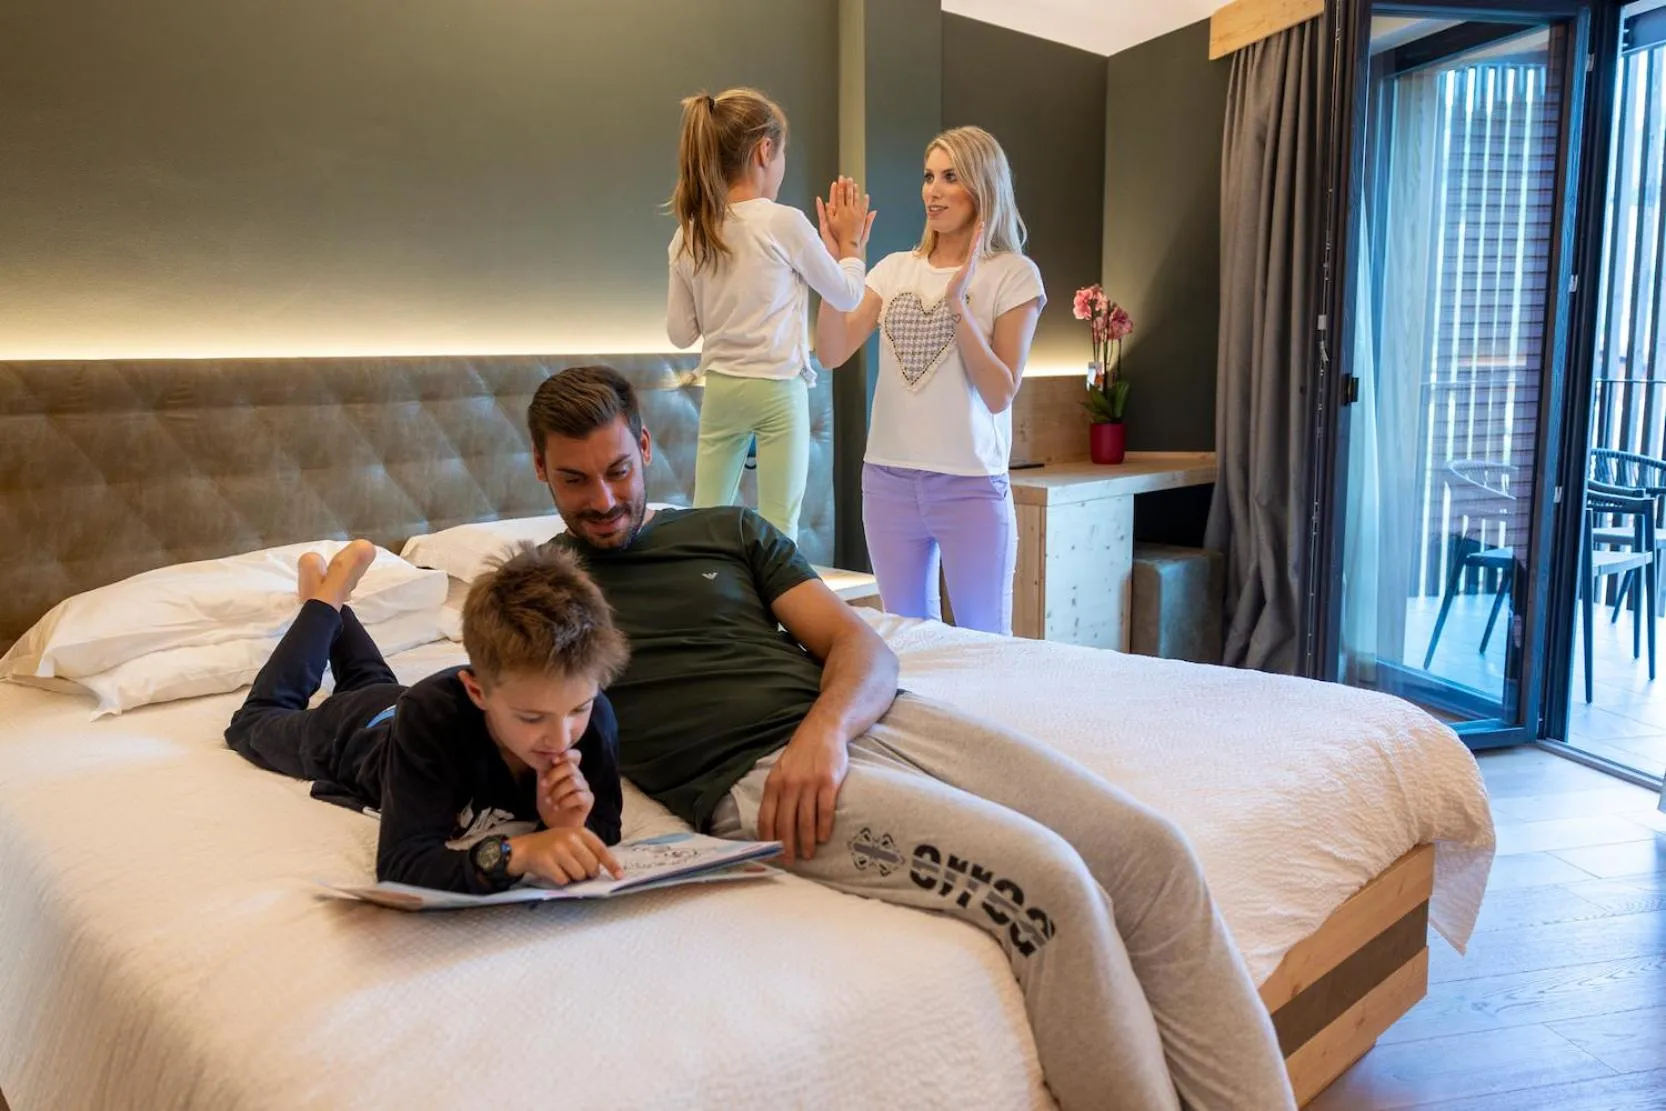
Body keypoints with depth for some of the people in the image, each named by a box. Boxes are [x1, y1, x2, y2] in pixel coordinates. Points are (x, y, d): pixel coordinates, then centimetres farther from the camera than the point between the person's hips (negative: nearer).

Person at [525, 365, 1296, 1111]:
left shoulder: (728, 531, 22)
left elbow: (858, 642, 11)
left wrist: (827, 725, -12)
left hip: (859, 717, 5)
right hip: (753, 776, -4)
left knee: (1150, 849, -13)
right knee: (1041, 879, -28)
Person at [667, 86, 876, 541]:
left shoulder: (688, 235, 2)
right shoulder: (785, 222, -11)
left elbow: (680, 333, 8)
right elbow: (847, 296, 3)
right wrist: (850, 245, 20)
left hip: (719, 389, 5)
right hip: (778, 390, -5)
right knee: (778, 532, 0)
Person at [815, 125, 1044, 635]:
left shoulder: (1014, 274, -3)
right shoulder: (895, 269, 9)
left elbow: (999, 395, -10)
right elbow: (831, 353, -1)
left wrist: (958, 301, -17)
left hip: (971, 484, -4)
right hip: (888, 479, 4)